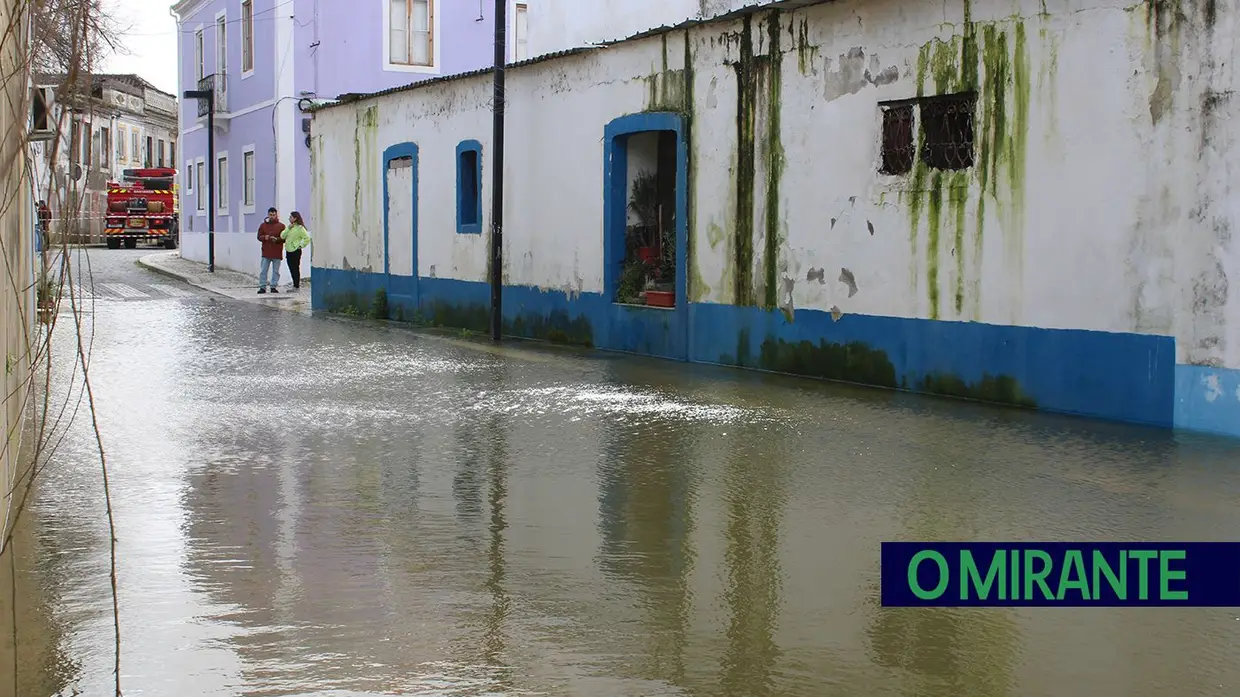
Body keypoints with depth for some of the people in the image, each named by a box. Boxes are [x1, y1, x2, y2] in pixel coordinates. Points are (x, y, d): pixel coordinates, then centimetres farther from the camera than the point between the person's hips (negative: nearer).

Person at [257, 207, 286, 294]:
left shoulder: (281, 226, 3)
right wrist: (265, 237, -12)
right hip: (266, 252, 1)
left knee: (276, 271, 3)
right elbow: (259, 237, 9)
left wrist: (277, 239, -17)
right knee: (263, 270, -1)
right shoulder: (263, 225, 8)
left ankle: (274, 286, 11)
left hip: (277, 253, -1)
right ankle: (262, 287, 3)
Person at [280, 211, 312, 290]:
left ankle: (296, 286, 3)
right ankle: (295, 284, 20)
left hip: (295, 251, -8)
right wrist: (288, 228, -5)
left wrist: (301, 246, -11)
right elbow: (282, 236, 3)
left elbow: (307, 238, -15)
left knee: (295, 269, -2)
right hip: (288, 251, 8)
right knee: (291, 269, 12)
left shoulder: (300, 228, -10)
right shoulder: (289, 226, 13)